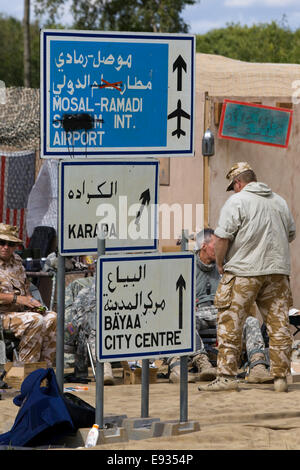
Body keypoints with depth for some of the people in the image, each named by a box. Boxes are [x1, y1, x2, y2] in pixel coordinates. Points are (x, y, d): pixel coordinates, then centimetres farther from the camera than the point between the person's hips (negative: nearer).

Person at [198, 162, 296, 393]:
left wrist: (220, 262, 2)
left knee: (230, 324, 0)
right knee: (279, 325, 6)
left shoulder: (237, 201, -5)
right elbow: (291, 234, 22)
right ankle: (280, 377, 6)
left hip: (243, 271, -5)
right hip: (278, 270, 5)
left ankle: (227, 376, -2)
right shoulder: (280, 201, 14)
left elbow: (222, 237, -12)